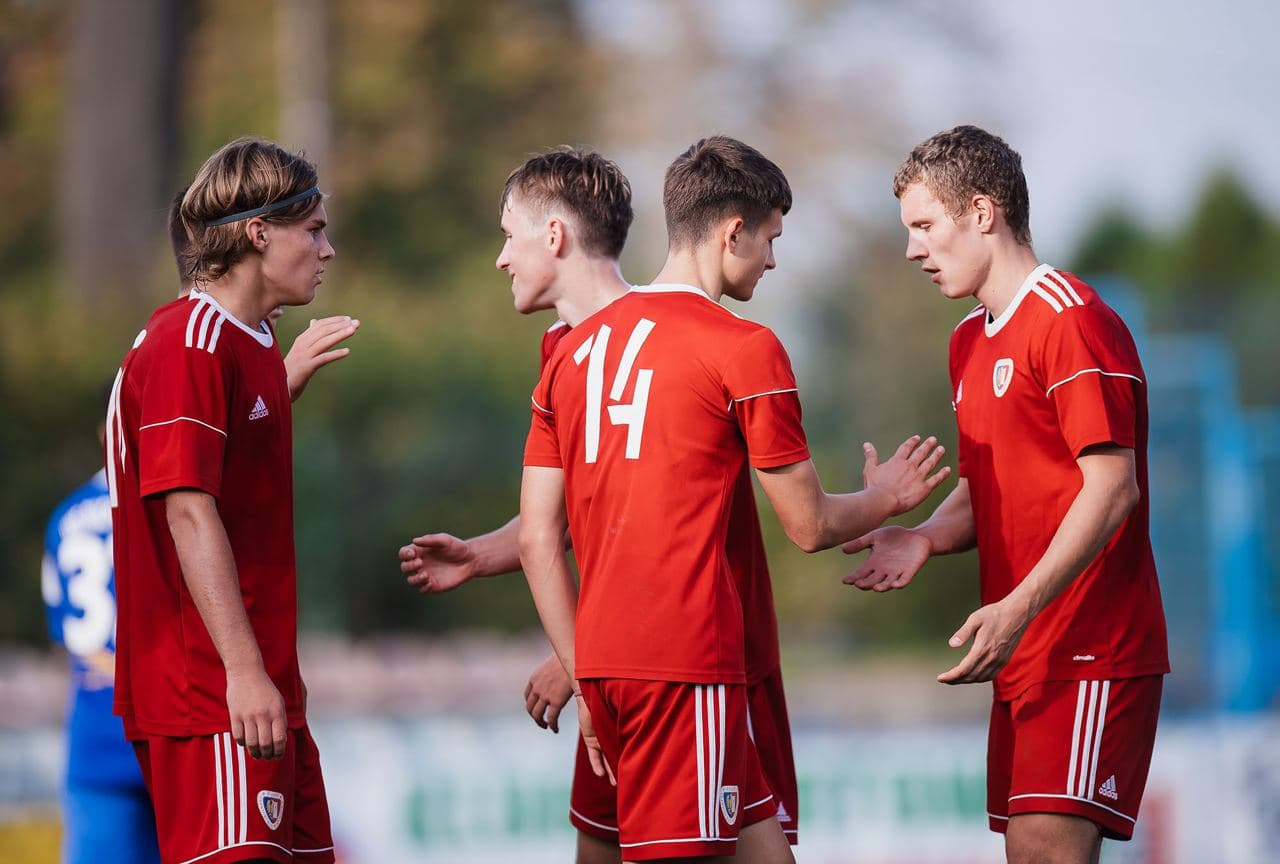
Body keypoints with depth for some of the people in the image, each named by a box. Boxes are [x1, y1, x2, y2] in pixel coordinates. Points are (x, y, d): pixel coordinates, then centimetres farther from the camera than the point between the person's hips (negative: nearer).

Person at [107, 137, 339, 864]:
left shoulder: (250, 345, 18)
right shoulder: (190, 346, -13)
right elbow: (188, 511, -21)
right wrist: (243, 669, -25)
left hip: (261, 688, 10)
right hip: (211, 693, -10)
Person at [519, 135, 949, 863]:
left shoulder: (576, 349, 14)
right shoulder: (744, 348, -5)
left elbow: (538, 539, 12)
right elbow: (810, 525, 1)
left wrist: (584, 678, 16)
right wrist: (885, 499, 21)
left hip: (604, 662, 8)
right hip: (688, 665, -8)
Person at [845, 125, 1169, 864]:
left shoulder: (1070, 319, -11)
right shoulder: (972, 341, 18)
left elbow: (1113, 485, -18)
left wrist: (1019, 608, -25)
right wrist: (925, 538, 3)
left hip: (1090, 655, -9)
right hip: (1025, 657, 9)